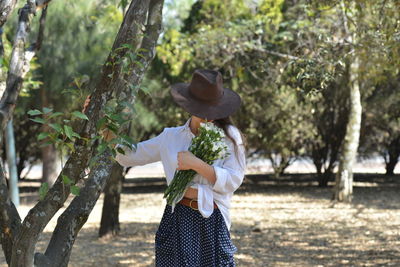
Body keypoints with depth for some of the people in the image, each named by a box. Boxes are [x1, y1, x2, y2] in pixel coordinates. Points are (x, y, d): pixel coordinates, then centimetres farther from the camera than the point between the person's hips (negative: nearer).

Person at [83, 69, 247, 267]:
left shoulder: (230, 137, 2)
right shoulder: (171, 137, 10)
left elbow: (233, 181, -5)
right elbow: (129, 156, 15)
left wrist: (197, 165, -14)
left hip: (212, 221, -2)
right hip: (178, 219, 2)